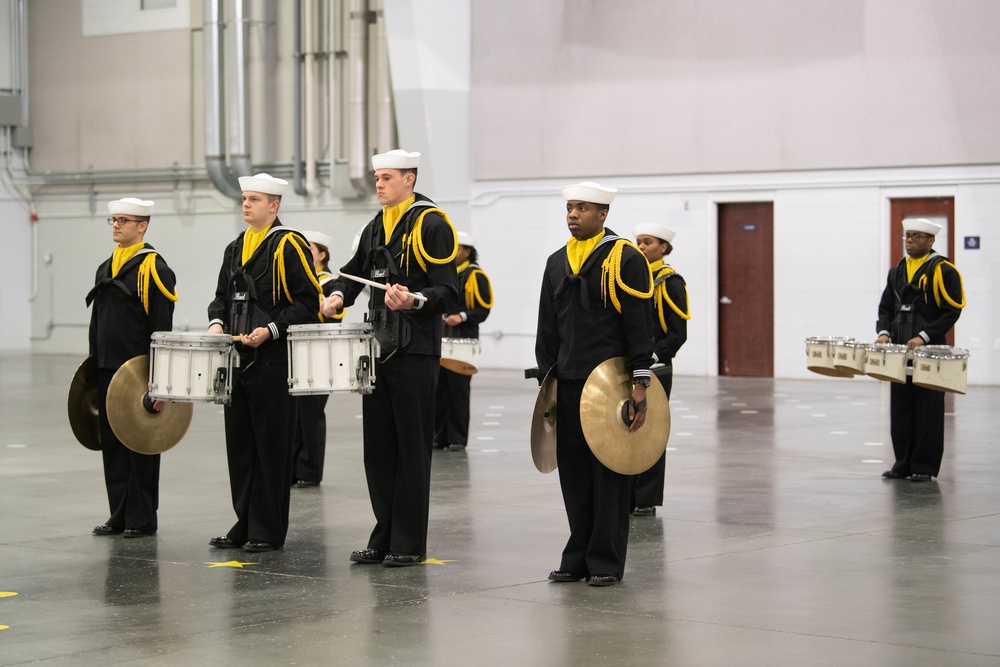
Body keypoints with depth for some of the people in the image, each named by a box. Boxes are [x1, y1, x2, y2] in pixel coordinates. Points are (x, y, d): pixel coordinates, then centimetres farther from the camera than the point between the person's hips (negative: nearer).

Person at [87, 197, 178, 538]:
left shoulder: (153, 269, -10)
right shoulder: (105, 269, 14)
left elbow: (162, 329, -14)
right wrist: (93, 370, 16)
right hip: (107, 372, 8)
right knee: (112, 444, 9)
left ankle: (142, 519, 7)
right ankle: (119, 515, 17)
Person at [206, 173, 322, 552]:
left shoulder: (289, 246, -7)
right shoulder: (235, 249, 15)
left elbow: (308, 302, -10)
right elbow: (223, 296, 23)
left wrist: (271, 330, -18)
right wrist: (217, 322, 2)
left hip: (273, 361, -7)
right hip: (238, 361, 7)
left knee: (271, 446, -2)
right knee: (239, 444, 9)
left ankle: (269, 531, 3)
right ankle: (245, 524, 17)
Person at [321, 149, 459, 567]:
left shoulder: (430, 224, -8)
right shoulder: (376, 227, 15)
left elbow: (447, 288, -13)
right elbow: (355, 270, 24)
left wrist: (415, 301, -30)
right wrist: (339, 295, 4)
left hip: (416, 352, -7)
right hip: (379, 348, 8)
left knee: (411, 447, -2)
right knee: (379, 446, 9)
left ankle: (409, 544, 3)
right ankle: (385, 536, 16)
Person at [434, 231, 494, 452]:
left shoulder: (475, 276, -6)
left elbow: (483, 310, -10)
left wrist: (462, 317, -24)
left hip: (463, 341, -7)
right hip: (441, 339, 7)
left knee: (458, 390, -5)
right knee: (438, 388, 6)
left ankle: (458, 439, 0)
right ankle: (438, 436, 12)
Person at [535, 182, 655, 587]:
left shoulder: (625, 258, -5)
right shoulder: (557, 262, 13)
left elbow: (640, 325, -8)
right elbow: (548, 327, 18)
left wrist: (640, 384, -13)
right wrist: (545, 378, 14)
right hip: (569, 383, 6)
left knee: (609, 473, 0)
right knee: (574, 472, 8)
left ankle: (607, 563, 6)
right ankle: (578, 558, 17)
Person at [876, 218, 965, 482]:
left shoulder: (943, 270, -5)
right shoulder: (897, 271, 14)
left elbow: (952, 312, -10)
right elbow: (886, 307, 17)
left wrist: (924, 337, -17)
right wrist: (884, 332, -2)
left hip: (930, 351, -6)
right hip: (900, 350, 6)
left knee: (927, 411, -2)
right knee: (900, 409, 7)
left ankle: (925, 467, 3)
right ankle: (904, 464, 14)